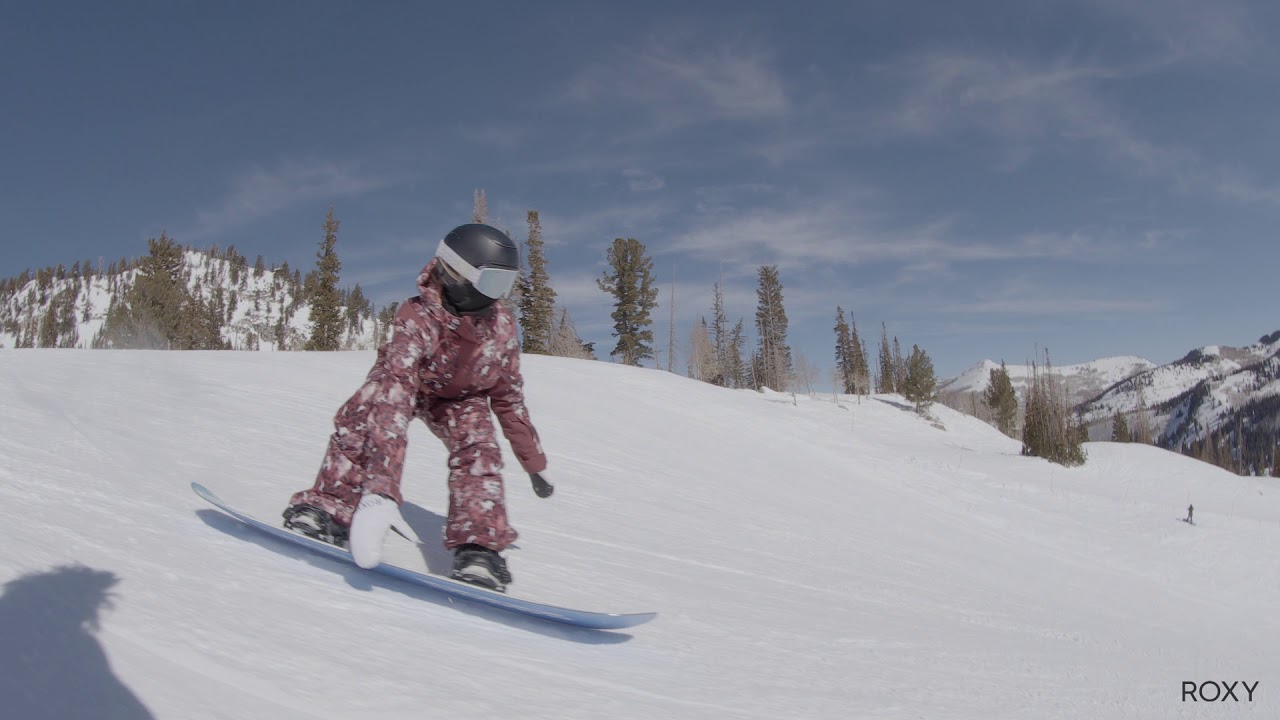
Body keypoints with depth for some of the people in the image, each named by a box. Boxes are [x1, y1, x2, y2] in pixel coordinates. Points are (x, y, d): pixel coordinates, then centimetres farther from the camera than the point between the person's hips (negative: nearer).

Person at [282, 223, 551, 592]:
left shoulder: (502, 325, -24)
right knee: (358, 424, -29)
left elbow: (509, 396, -8)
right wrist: (381, 486, -65)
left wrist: (533, 461, -2)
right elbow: (395, 395, -53)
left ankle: (478, 545, -22)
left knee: (478, 449, -25)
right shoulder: (417, 318, -40)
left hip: (461, 396, 2)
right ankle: (328, 508, -14)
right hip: (405, 381, -2)